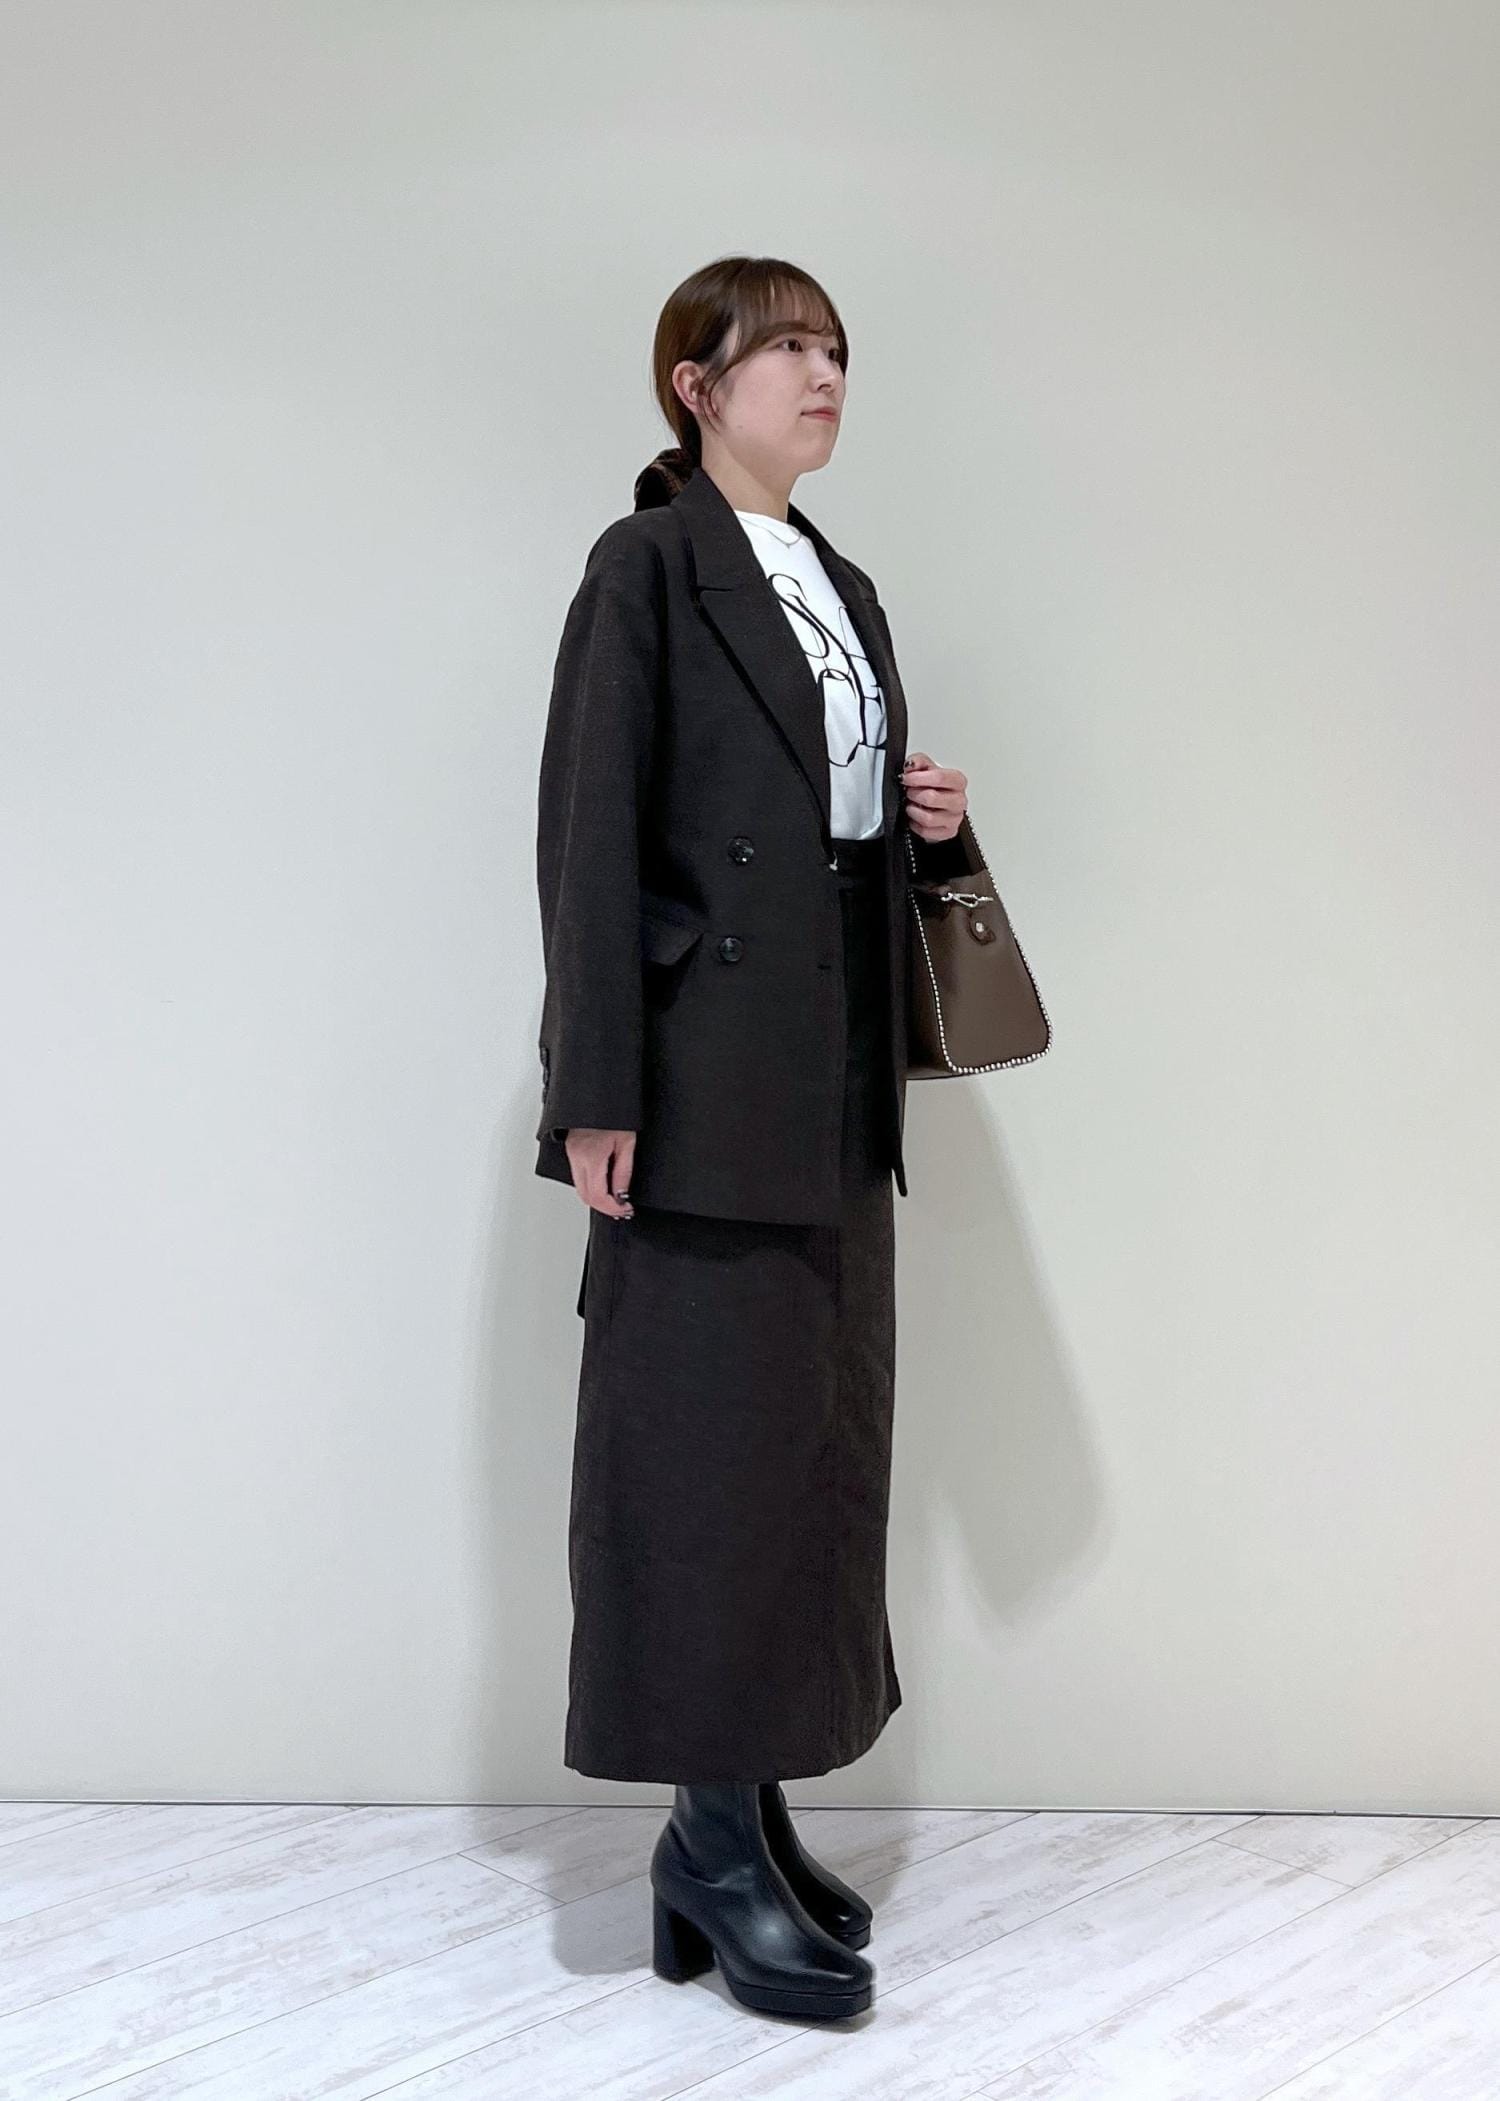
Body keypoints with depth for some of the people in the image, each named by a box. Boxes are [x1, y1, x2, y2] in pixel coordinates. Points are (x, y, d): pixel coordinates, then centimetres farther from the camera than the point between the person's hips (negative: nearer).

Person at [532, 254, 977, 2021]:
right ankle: (716, 1832, 8)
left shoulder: (843, 588, 18)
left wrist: (934, 819, 2)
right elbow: (591, 833, -11)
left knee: (817, 1433, 10)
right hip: (712, 1077, -8)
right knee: (715, 1434, -4)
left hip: (840, 1081, 8)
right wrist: (599, 1092, -17)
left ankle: (751, 1807, 21)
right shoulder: (649, 565, -4)